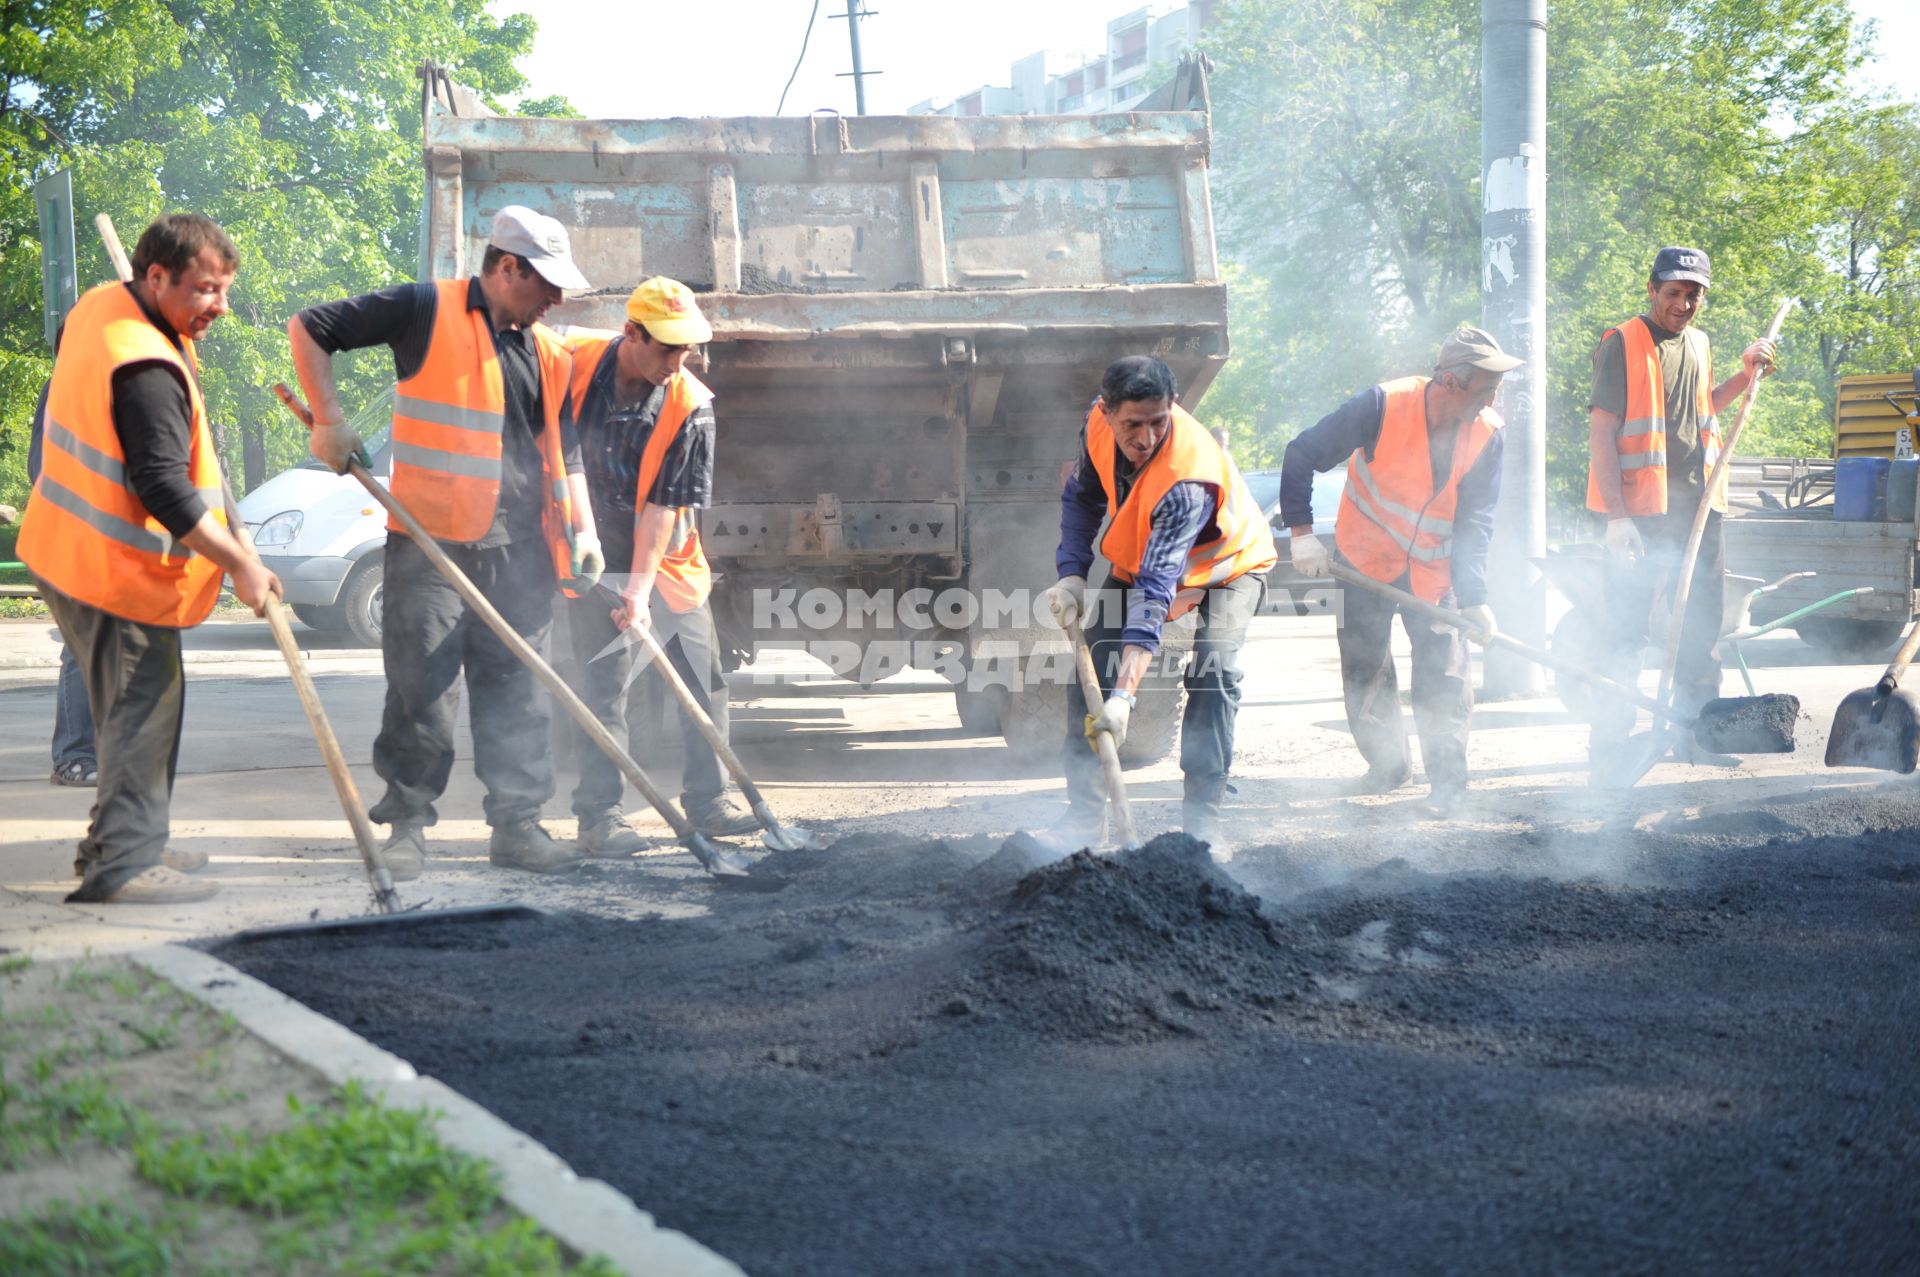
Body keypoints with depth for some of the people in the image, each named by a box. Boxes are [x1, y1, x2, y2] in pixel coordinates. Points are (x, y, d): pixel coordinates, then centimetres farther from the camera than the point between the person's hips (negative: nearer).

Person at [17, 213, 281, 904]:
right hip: (118, 570, -10)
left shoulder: (98, 307, 5)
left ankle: (123, 842, 28)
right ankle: (122, 865, -3)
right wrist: (240, 563, -22)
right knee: (143, 709, -5)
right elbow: (164, 489, -28)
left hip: (70, 548, 10)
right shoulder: (147, 371, -26)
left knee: (138, 705, 19)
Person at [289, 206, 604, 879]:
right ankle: (407, 824, 9)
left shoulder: (549, 356, 13)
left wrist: (581, 530, 3)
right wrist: (329, 421, -7)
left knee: (516, 691, 8)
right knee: (422, 690, -2)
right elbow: (309, 329, -1)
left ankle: (516, 823, 16)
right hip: (429, 541, -5)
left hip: (518, 549, 5)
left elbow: (563, 456, 17)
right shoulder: (427, 311, -4)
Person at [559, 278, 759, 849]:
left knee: (704, 682, 4)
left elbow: (664, 505, -17)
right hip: (593, 558, -1)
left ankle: (706, 800, 18)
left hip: (667, 561, 2)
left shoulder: (692, 405, -13)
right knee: (603, 684, -6)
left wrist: (641, 587, -24)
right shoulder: (573, 366, -12)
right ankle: (599, 813, 0)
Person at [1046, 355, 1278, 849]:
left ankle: (1201, 817, -22)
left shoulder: (1187, 481, -43)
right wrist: (1071, 573, -17)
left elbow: (1156, 590, -49)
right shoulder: (1099, 425, -25)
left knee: (1213, 668, -28)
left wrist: (1124, 695, -55)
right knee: (1090, 664, -9)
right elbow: (1082, 497, -2)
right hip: (1139, 559, 5)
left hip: (1226, 563, -5)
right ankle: (1084, 814, -1)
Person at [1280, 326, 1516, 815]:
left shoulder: (1487, 433, -16)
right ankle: (1387, 763, 26)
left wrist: (1473, 596, -25)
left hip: (1433, 567, 1)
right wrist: (1301, 532, -19)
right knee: (1364, 668, 7)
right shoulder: (1384, 406, -26)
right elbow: (1302, 454, -18)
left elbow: (1474, 521, -14)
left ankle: (1447, 777, 6)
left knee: (1443, 670, -6)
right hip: (1367, 559, -1)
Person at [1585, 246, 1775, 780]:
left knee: (1703, 624, 12)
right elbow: (1602, 433, -12)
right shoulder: (1623, 344, -7)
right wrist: (1616, 515, -20)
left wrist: (1744, 376, 17)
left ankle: (1695, 735, 25)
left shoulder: (1699, 345, 15)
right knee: (1627, 629, -7)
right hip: (1640, 511, -7)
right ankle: (1610, 748, -3)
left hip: (1698, 506, 7)